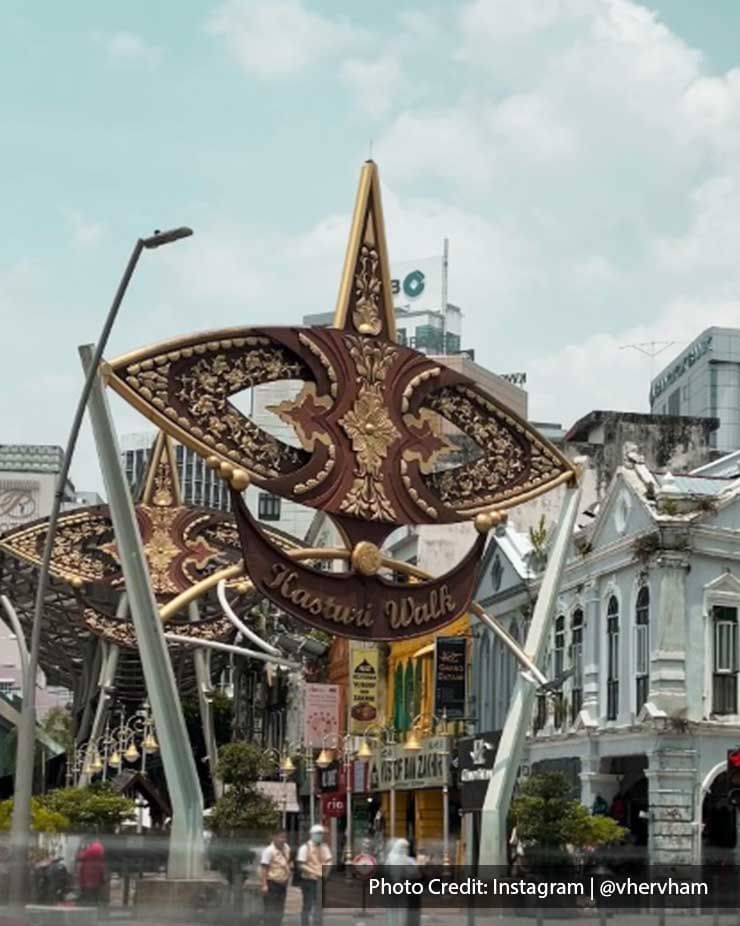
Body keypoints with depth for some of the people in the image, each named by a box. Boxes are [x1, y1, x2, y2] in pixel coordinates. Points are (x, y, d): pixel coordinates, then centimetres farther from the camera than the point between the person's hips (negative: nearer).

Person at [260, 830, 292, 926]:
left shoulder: (286, 848, 5)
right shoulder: (269, 851, -20)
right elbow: (263, 868, -22)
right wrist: (264, 885, -27)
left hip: (282, 884, 8)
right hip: (272, 884, -8)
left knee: (279, 910, 14)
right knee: (271, 911, -6)